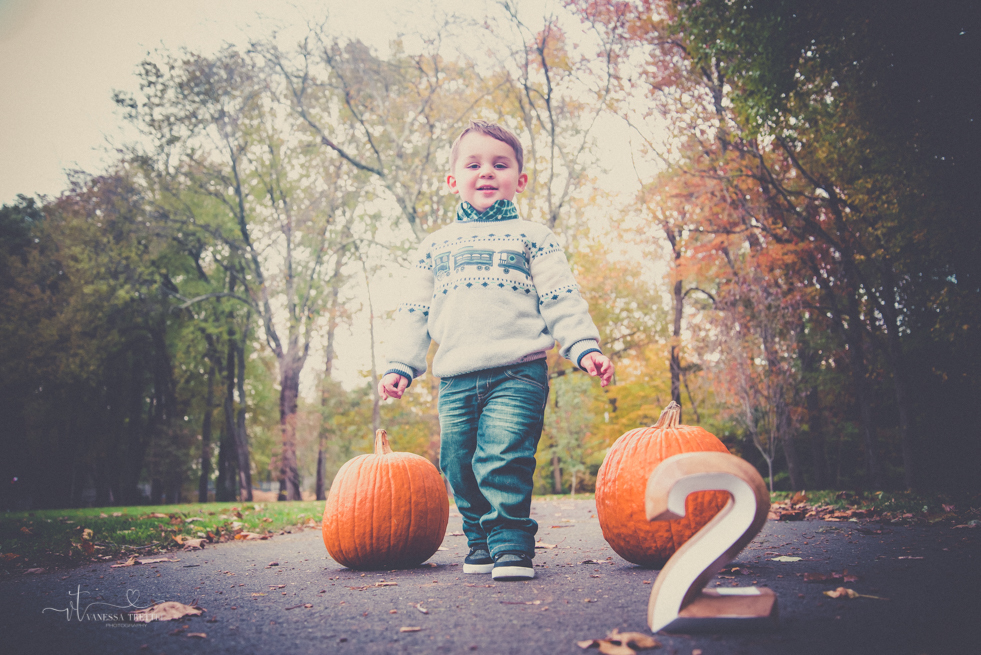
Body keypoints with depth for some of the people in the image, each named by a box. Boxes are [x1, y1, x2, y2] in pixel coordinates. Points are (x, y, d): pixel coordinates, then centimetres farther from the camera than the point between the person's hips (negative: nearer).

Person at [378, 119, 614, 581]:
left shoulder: (532, 237, 12)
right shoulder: (435, 247, 20)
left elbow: (562, 300, 5)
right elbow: (414, 312, 19)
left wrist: (585, 348, -7)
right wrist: (401, 366, 11)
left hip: (517, 372, -3)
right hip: (455, 378, 4)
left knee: (503, 459, -16)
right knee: (459, 466, 5)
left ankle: (512, 544, -5)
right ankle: (481, 543, 21)